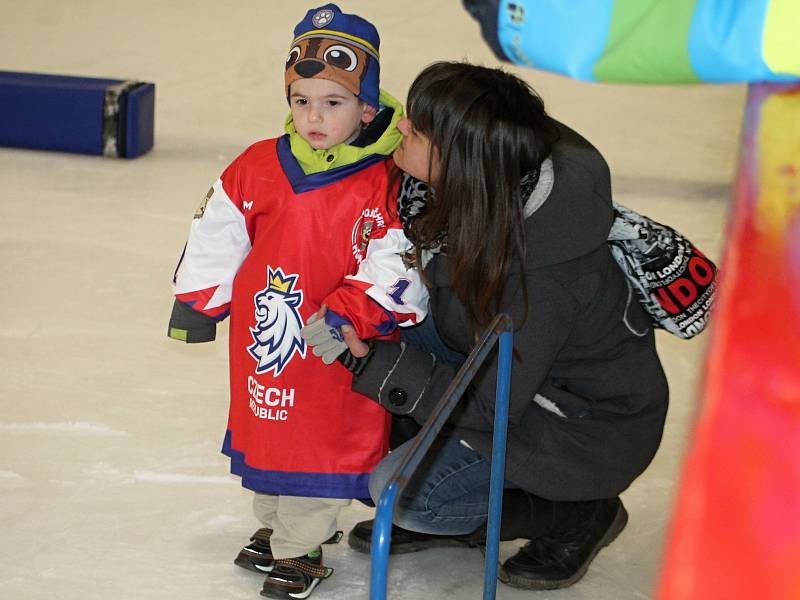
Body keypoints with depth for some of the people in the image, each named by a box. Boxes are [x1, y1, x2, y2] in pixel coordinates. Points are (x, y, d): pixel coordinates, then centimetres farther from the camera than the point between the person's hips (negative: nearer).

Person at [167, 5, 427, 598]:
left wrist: (350, 316, -24)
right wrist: (199, 301, 10)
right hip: (261, 339, 5)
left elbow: (391, 271, -14)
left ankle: (300, 547, 22)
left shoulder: (383, 187, -16)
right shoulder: (257, 168, -4)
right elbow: (216, 233, 7)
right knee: (262, 428, 20)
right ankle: (274, 524, 41)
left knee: (323, 438, 4)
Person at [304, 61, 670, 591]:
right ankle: (437, 519, 12)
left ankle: (577, 516, 5)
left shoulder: (538, 280, -38)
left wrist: (376, 361, -31)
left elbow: (488, 407, -26)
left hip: (589, 428, -9)